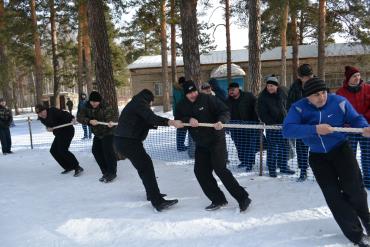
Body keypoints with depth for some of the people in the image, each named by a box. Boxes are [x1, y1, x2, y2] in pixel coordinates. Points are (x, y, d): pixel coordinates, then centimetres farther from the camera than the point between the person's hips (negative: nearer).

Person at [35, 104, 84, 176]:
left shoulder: (52, 111, -19)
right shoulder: (41, 118, 5)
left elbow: (64, 114, -29)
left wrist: (71, 118, -47)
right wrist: (48, 128, -8)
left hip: (67, 130, -10)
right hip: (59, 134, 10)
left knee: (62, 150, -18)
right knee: (53, 150, 9)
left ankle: (77, 168, -14)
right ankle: (69, 167, 18)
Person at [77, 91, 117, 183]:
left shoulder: (106, 107, -24)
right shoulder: (87, 107, -9)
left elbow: (111, 116, -34)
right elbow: (79, 117, -17)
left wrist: (111, 122, -59)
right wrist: (90, 121, -35)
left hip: (108, 132, -7)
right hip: (97, 133, 7)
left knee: (107, 151, -15)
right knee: (96, 151, 6)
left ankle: (112, 173, 2)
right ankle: (106, 172, 20)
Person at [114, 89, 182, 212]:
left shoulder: (134, 104, 23)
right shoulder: (140, 103, -8)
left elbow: (142, 122, 25)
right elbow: (151, 117, -25)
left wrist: (160, 123, 13)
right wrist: (169, 121, -38)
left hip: (122, 141, 11)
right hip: (128, 142, -11)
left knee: (145, 165, 21)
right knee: (146, 168, -14)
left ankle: (152, 193, 31)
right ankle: (158, 202, -18)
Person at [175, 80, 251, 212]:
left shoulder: (208, 99, -12)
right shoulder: (182, 106, 4)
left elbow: (225, 111, -13)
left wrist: (221, 121, -33)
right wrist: (188, 120, -20)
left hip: (216, 140, -6)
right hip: (200, 144, 7)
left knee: (220, 169, -14)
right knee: (200, 171, 2)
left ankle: (243, 198, -5)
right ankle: (218, 200, 14)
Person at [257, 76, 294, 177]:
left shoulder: (282, 93, 4)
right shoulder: (263, 97, -10)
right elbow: (261, 113, -12)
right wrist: (271, 123, -18)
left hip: (283, 124, 5)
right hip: (271, 125, -5)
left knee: (284, 146, 10)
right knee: (272, 147, -3)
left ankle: (283, 167, 23)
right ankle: (271, 169, 8)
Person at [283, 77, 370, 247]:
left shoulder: (339, 102, -16)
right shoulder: (298, 108, -17)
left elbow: (355, 119, -3)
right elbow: (287, 130, -30)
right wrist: (315, 129, -38)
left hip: (341, 149, 0)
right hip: (318, 156, 1)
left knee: (353, 188, -8)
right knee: (333, 195, 1)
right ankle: (356, 233, 17)